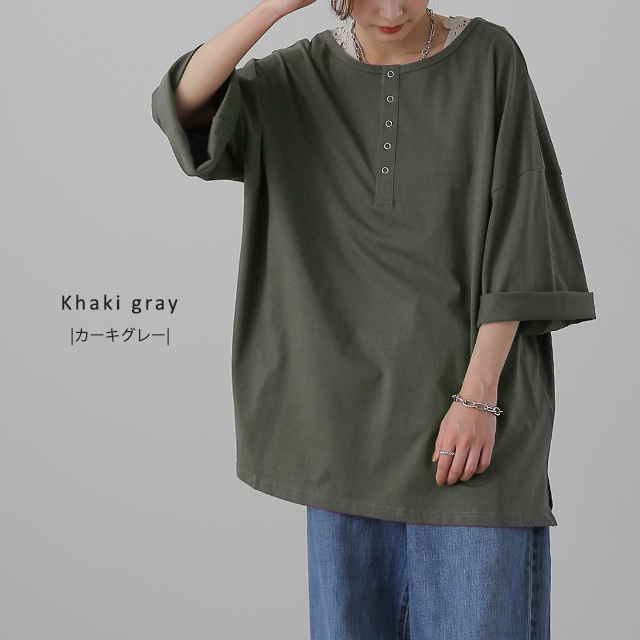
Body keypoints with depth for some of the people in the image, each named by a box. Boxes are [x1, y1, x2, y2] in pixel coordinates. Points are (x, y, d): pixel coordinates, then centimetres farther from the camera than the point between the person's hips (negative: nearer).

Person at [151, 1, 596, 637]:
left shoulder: (489, 59, -4)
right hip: (350, 396, 3)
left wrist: (479, 393, -15)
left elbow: (516, 233, -8)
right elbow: (183, 104, -11)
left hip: (471, 368, -3)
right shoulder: (302, 78, 5)